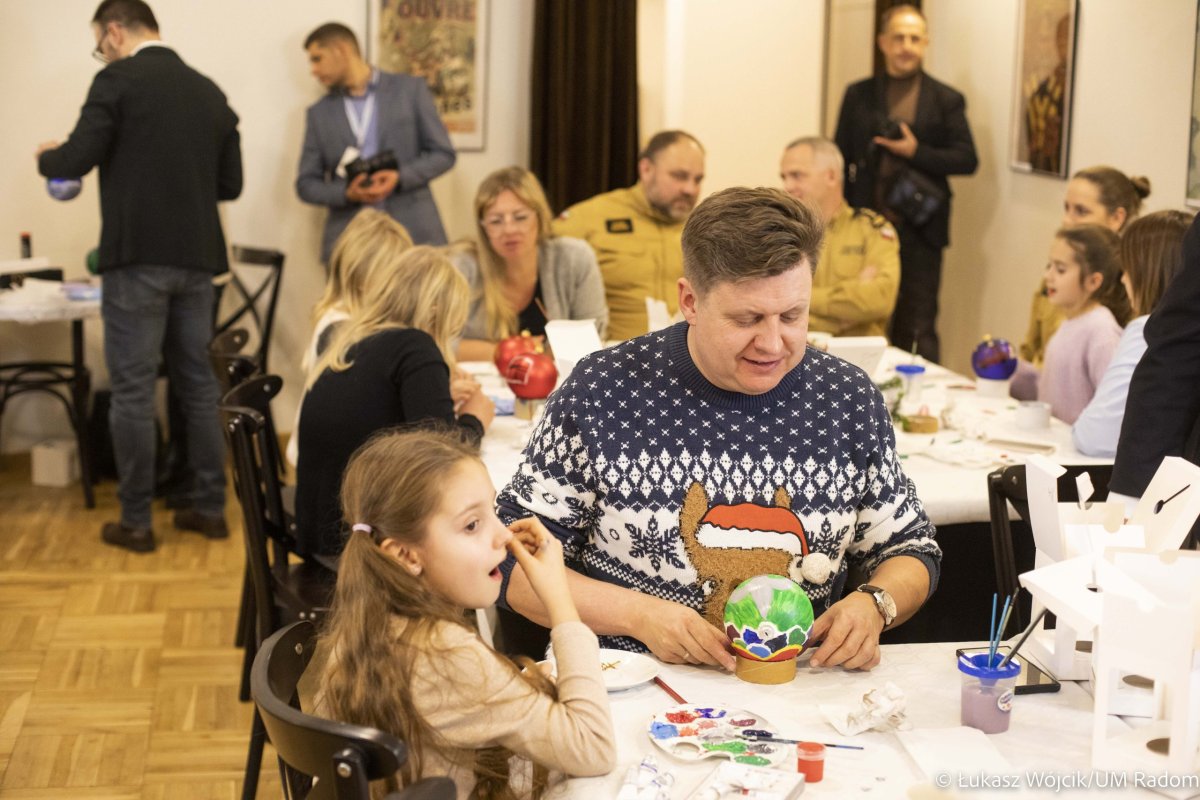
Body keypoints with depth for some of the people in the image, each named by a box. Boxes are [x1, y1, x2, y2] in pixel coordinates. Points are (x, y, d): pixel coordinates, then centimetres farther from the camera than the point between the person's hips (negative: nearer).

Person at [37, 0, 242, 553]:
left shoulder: (117, 81, -6)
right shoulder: (209, 91, 11)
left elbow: (76, 160, -10)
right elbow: (230, 183, 13)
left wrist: (46, 157, 11)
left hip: (138, 257, -6)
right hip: (196, 258, 6)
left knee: (133, 390, 1)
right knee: (197, 383, 14)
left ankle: (135, 522, 7)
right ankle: (209, 507, 19)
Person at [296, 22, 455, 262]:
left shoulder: (410, 89, 7)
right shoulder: (319, 113, 14)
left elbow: (443, 154, 6)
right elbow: (306, 184, 12)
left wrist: (399, 177, -12)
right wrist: (347, 194, -8)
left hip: (413, 234, -2)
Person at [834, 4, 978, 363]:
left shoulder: (947, 100, 5)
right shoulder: (858, 95, 9)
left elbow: (967, 160, 1)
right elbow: (841, 157, 9)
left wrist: (916, 151, -12)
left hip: (919, 230, -2)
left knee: (918, 330, 2)